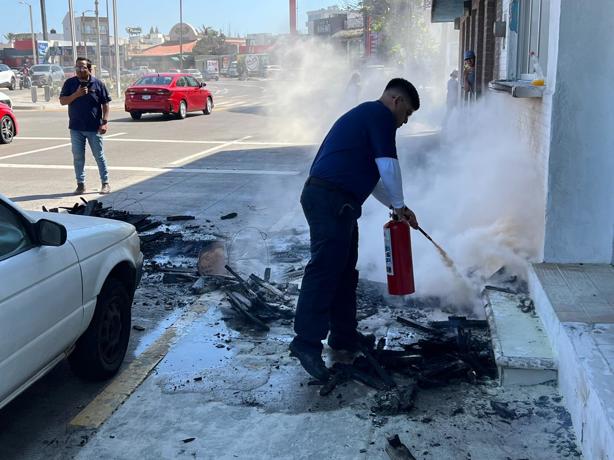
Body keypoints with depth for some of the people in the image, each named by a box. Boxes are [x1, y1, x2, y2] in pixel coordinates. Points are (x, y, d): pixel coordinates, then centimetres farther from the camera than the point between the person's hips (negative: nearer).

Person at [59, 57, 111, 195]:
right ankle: (80, 184, 15)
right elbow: (62, 101, 0)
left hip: (94, 128, -2)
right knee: (78, 157, 6)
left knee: (99, 156, 4)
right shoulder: (70, 83, 5)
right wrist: (76, 94, -15)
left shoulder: (98, 84, -1)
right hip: (76, 128, 3)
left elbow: (105, 104, 0)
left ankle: (105, 183, 12)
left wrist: (105, 122, -8)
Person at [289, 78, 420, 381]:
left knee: (344, 270, 15)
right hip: (331, 200, -10)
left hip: (331, 200, 10)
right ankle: (306, 342, -10)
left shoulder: (364, 114, 28)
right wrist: (400, 205, 5)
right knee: (324, 269, -11)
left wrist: (393, 205, 31)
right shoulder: (380, 115, -2)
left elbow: (368, 174, 34)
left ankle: (344, 334, 23)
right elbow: (388, 166, -9)